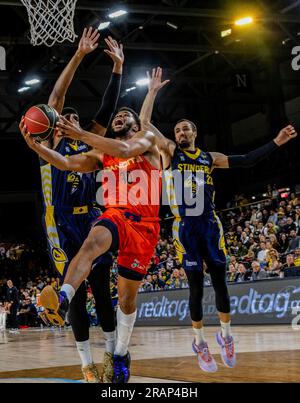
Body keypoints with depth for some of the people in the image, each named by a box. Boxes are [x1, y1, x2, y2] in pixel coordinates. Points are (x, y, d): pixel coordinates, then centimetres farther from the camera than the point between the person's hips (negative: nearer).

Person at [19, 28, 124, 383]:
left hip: (91, 221, 4)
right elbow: (56, 96, -6)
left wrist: (118, 67, 1)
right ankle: (87, 365, 6)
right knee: (76, 294, -1)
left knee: (102, 289, 2)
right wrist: (79, 56, -11)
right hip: (63, 226, -4)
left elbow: (107, 111, 8)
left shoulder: (87, 146, 14)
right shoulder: (49, 143, 3)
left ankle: (112, 354, 9)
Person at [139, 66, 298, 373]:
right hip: (185, 228, -2)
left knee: (219, 282, 3)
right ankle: (200, 343, 14)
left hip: (210, 225, 2)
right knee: (195, 286, 0)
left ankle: (225, 335, 21)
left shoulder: (210, 158, 10)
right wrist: (153, 91, -5)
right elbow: (144, 122, -3)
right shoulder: (170, 152, 4)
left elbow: (246, 161, 10)